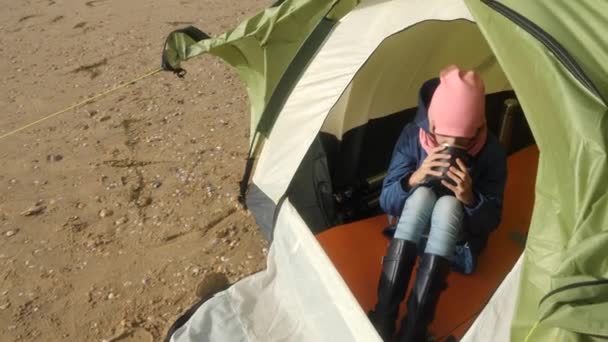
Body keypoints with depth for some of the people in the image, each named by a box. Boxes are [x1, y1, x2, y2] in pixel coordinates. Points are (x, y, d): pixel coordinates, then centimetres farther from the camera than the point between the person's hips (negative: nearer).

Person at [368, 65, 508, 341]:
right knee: (422, 194, -33)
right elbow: (386, 201, -16)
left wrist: (470, 199, -37)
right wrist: (413, 179, -37)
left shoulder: (491, 152, -20)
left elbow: (491, 221, -15)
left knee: (448, 205, -35)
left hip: (459, 234, 0)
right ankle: (382, 318, -34)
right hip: (412, 228, 1)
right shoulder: (413, 135, -19)